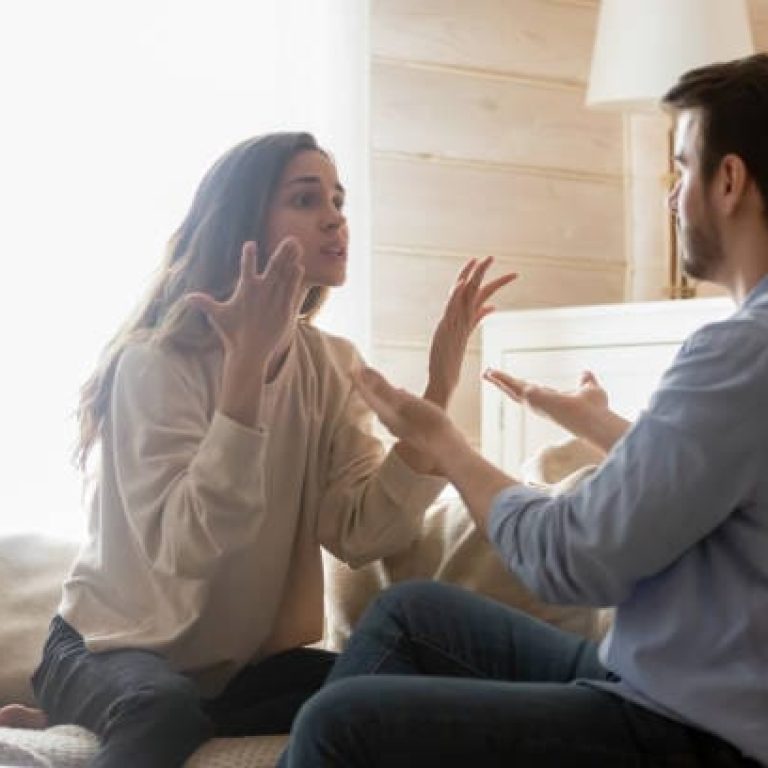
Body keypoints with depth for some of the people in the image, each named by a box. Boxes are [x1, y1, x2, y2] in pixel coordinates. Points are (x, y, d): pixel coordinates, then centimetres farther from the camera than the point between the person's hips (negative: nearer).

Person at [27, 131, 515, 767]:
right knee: (165, 711, -41)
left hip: (249, 661, 9)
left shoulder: (332, 367, 1)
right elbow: (183, 550, -30)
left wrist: (440, 385, -19)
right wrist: (248, 363, -35)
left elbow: (363, 534, -12)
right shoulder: (157, 361, -16)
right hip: (116, 649, -9)